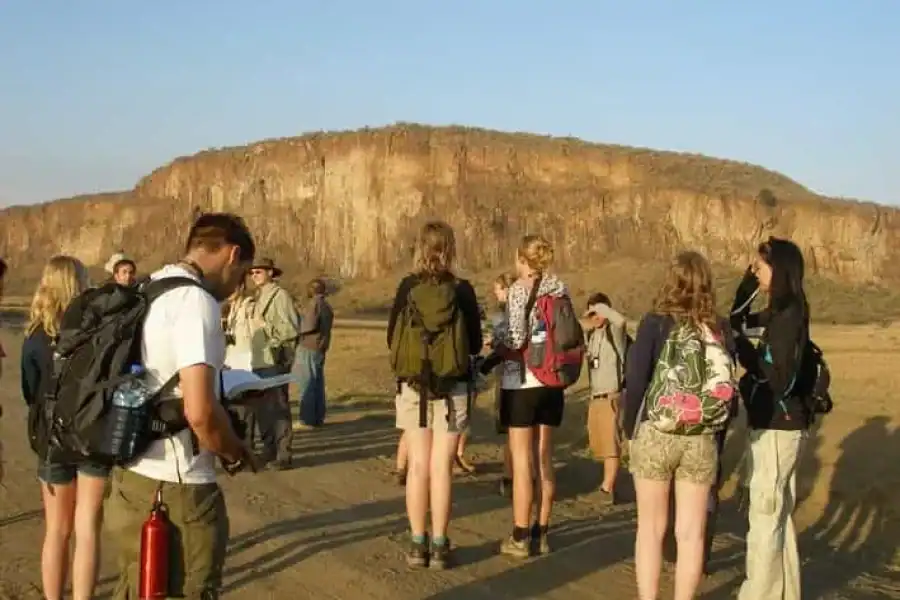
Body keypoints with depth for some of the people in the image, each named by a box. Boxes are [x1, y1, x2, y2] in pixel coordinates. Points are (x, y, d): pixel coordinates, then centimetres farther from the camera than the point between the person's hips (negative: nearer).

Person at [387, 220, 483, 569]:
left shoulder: (407, 287, -3)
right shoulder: (462, 290, -6)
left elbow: (392, 338, 2)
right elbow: (475, 343, 0)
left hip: (413, 388, 1)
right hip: (452, 389, -1)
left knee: (418, 466, 8)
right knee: (441, 467, 2)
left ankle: (417, 544, 12)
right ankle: (439, 546, 5)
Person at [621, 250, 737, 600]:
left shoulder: (656, 324, -8)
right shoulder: (721, 330, 0)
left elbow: (635, 382, -12)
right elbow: (728, 388, 1)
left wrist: (631, 428, 2)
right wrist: (713, 431, 11)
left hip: (655, 436, -2)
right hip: (703, 441, 2)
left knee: (651, 529, 11)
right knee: (691, 532, 10)